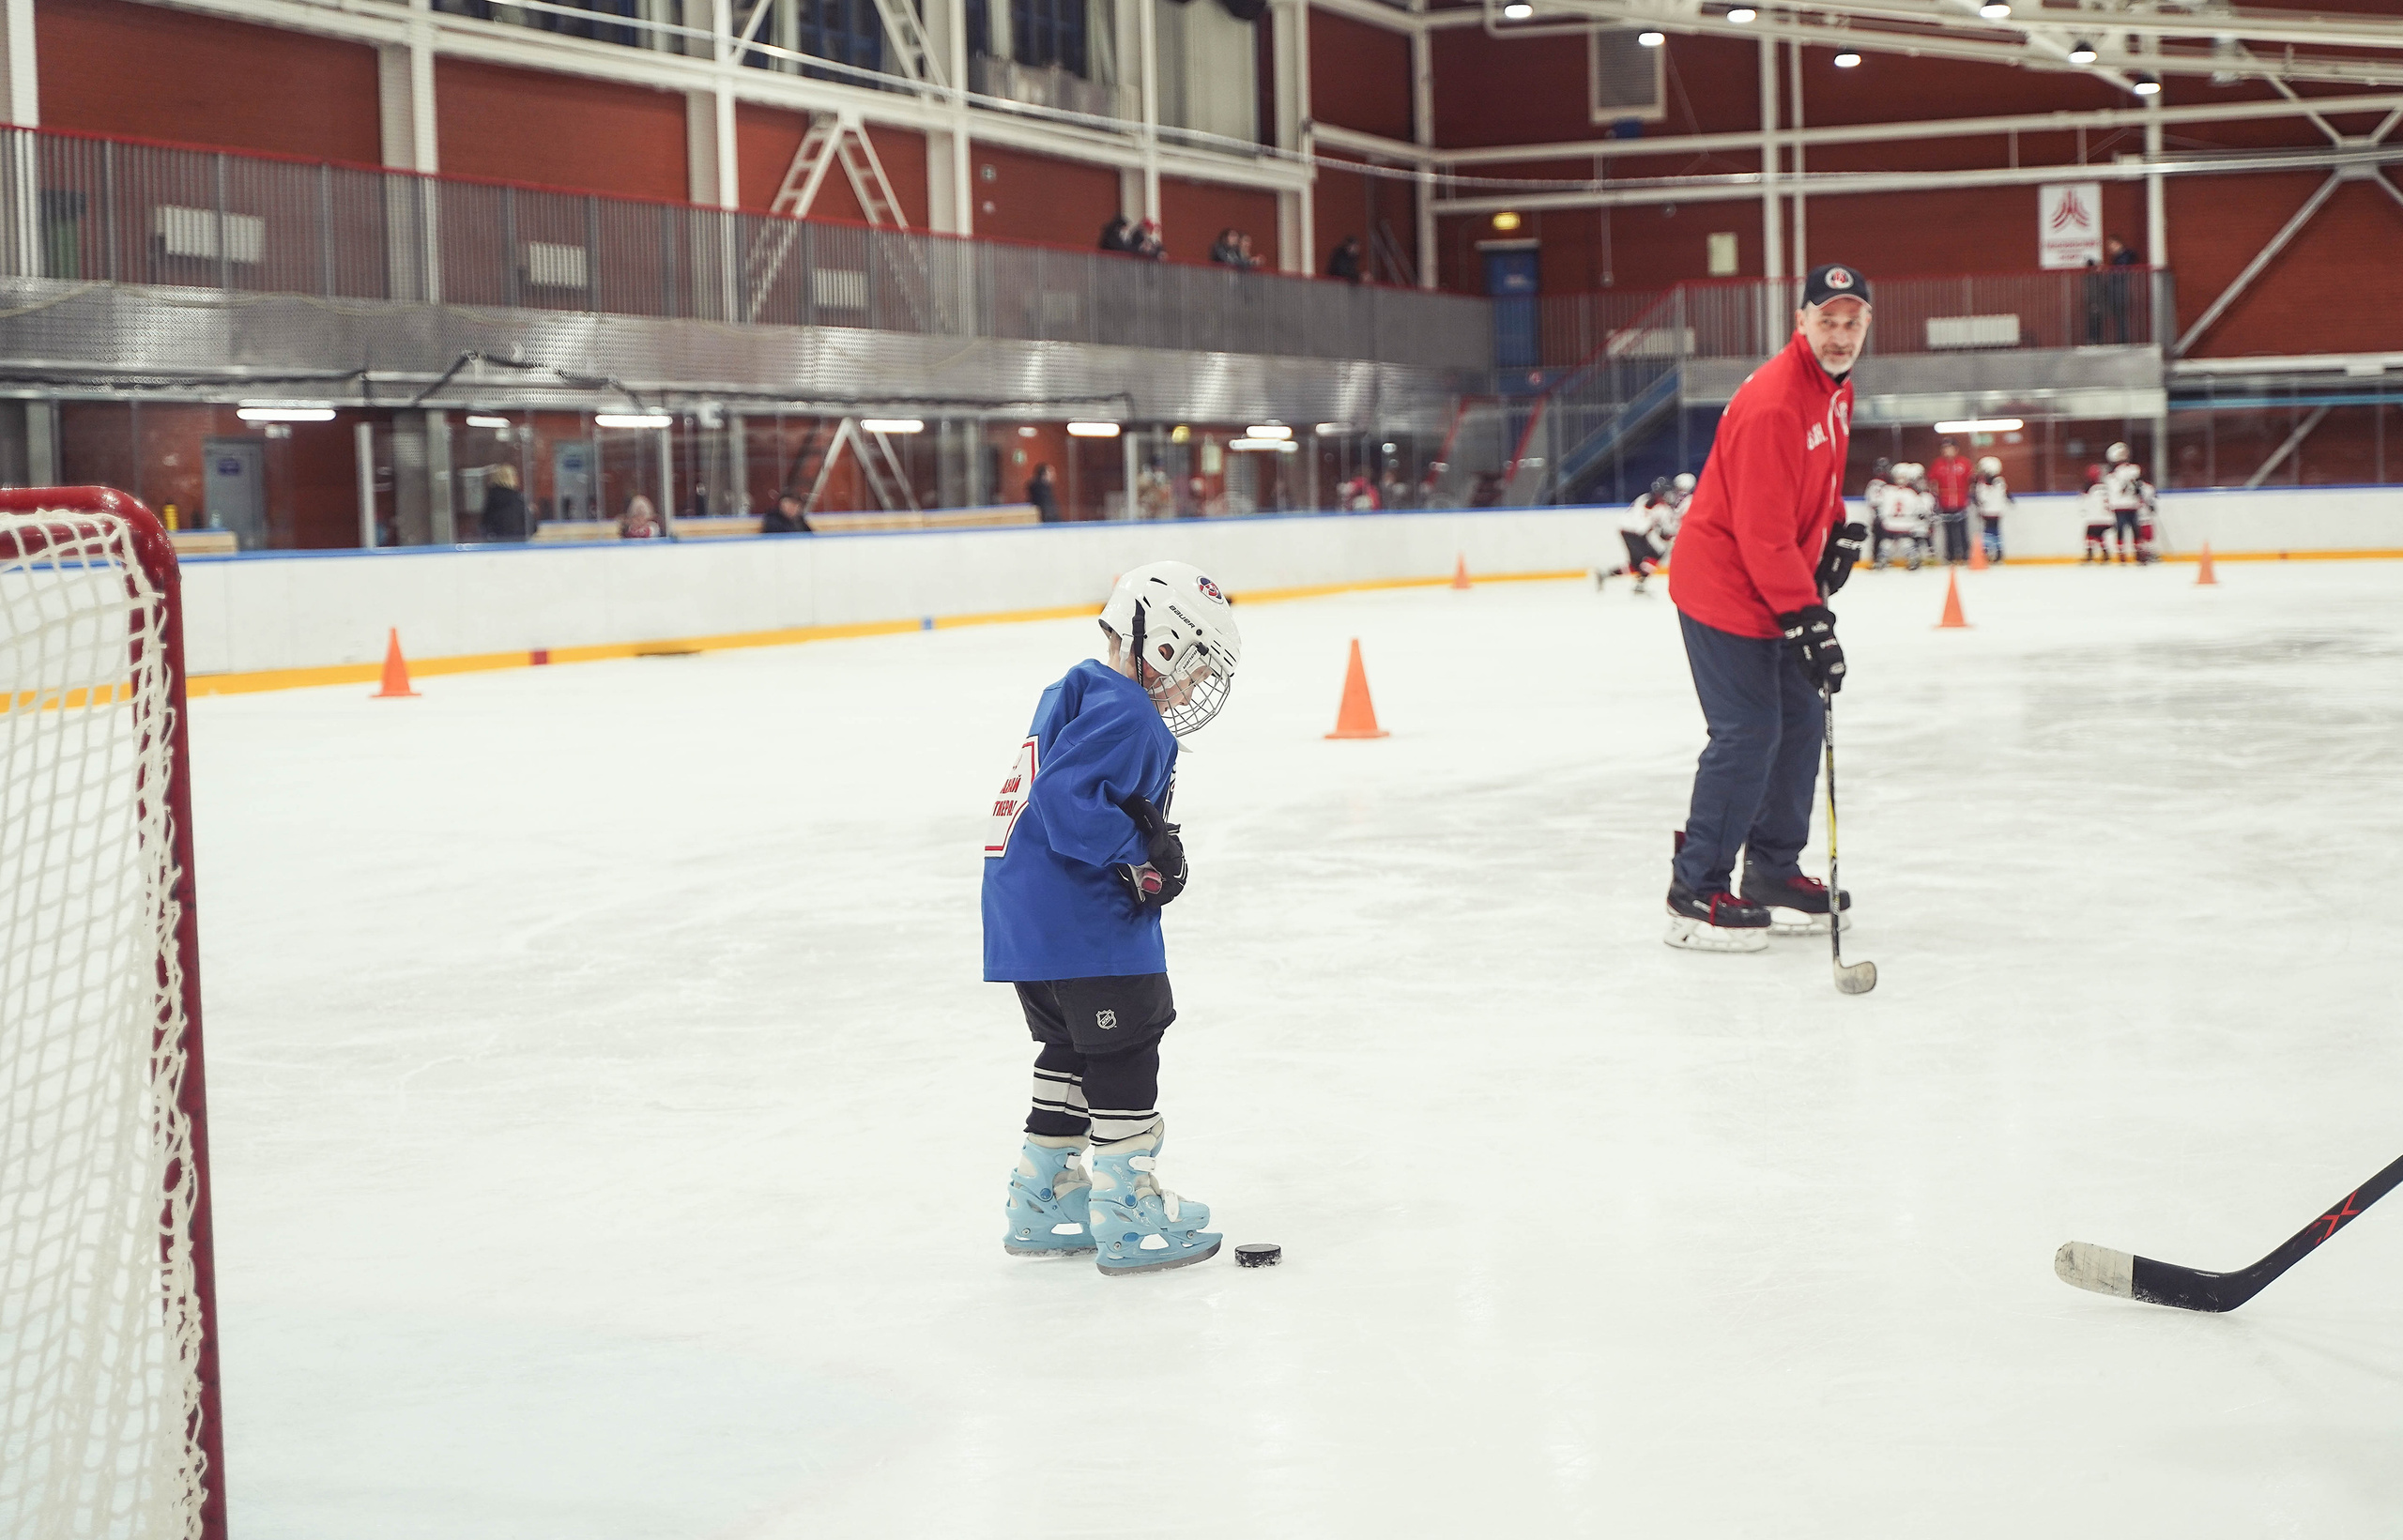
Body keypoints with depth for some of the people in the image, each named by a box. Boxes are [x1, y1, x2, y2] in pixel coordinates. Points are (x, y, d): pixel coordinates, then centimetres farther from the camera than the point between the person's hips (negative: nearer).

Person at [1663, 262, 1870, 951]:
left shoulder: (1837, 386, 6)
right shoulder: (1772, 404, -26)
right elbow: (1762, 533, -28)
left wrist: (1839, 531, 10)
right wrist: (1804, 618, -29)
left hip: (1781, 587, 10)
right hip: (1724, 588, -10)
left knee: (1801, 721, 12)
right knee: (1748, 734, -12)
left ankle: (1773, 873, 24)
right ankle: (1695, 894, -5)